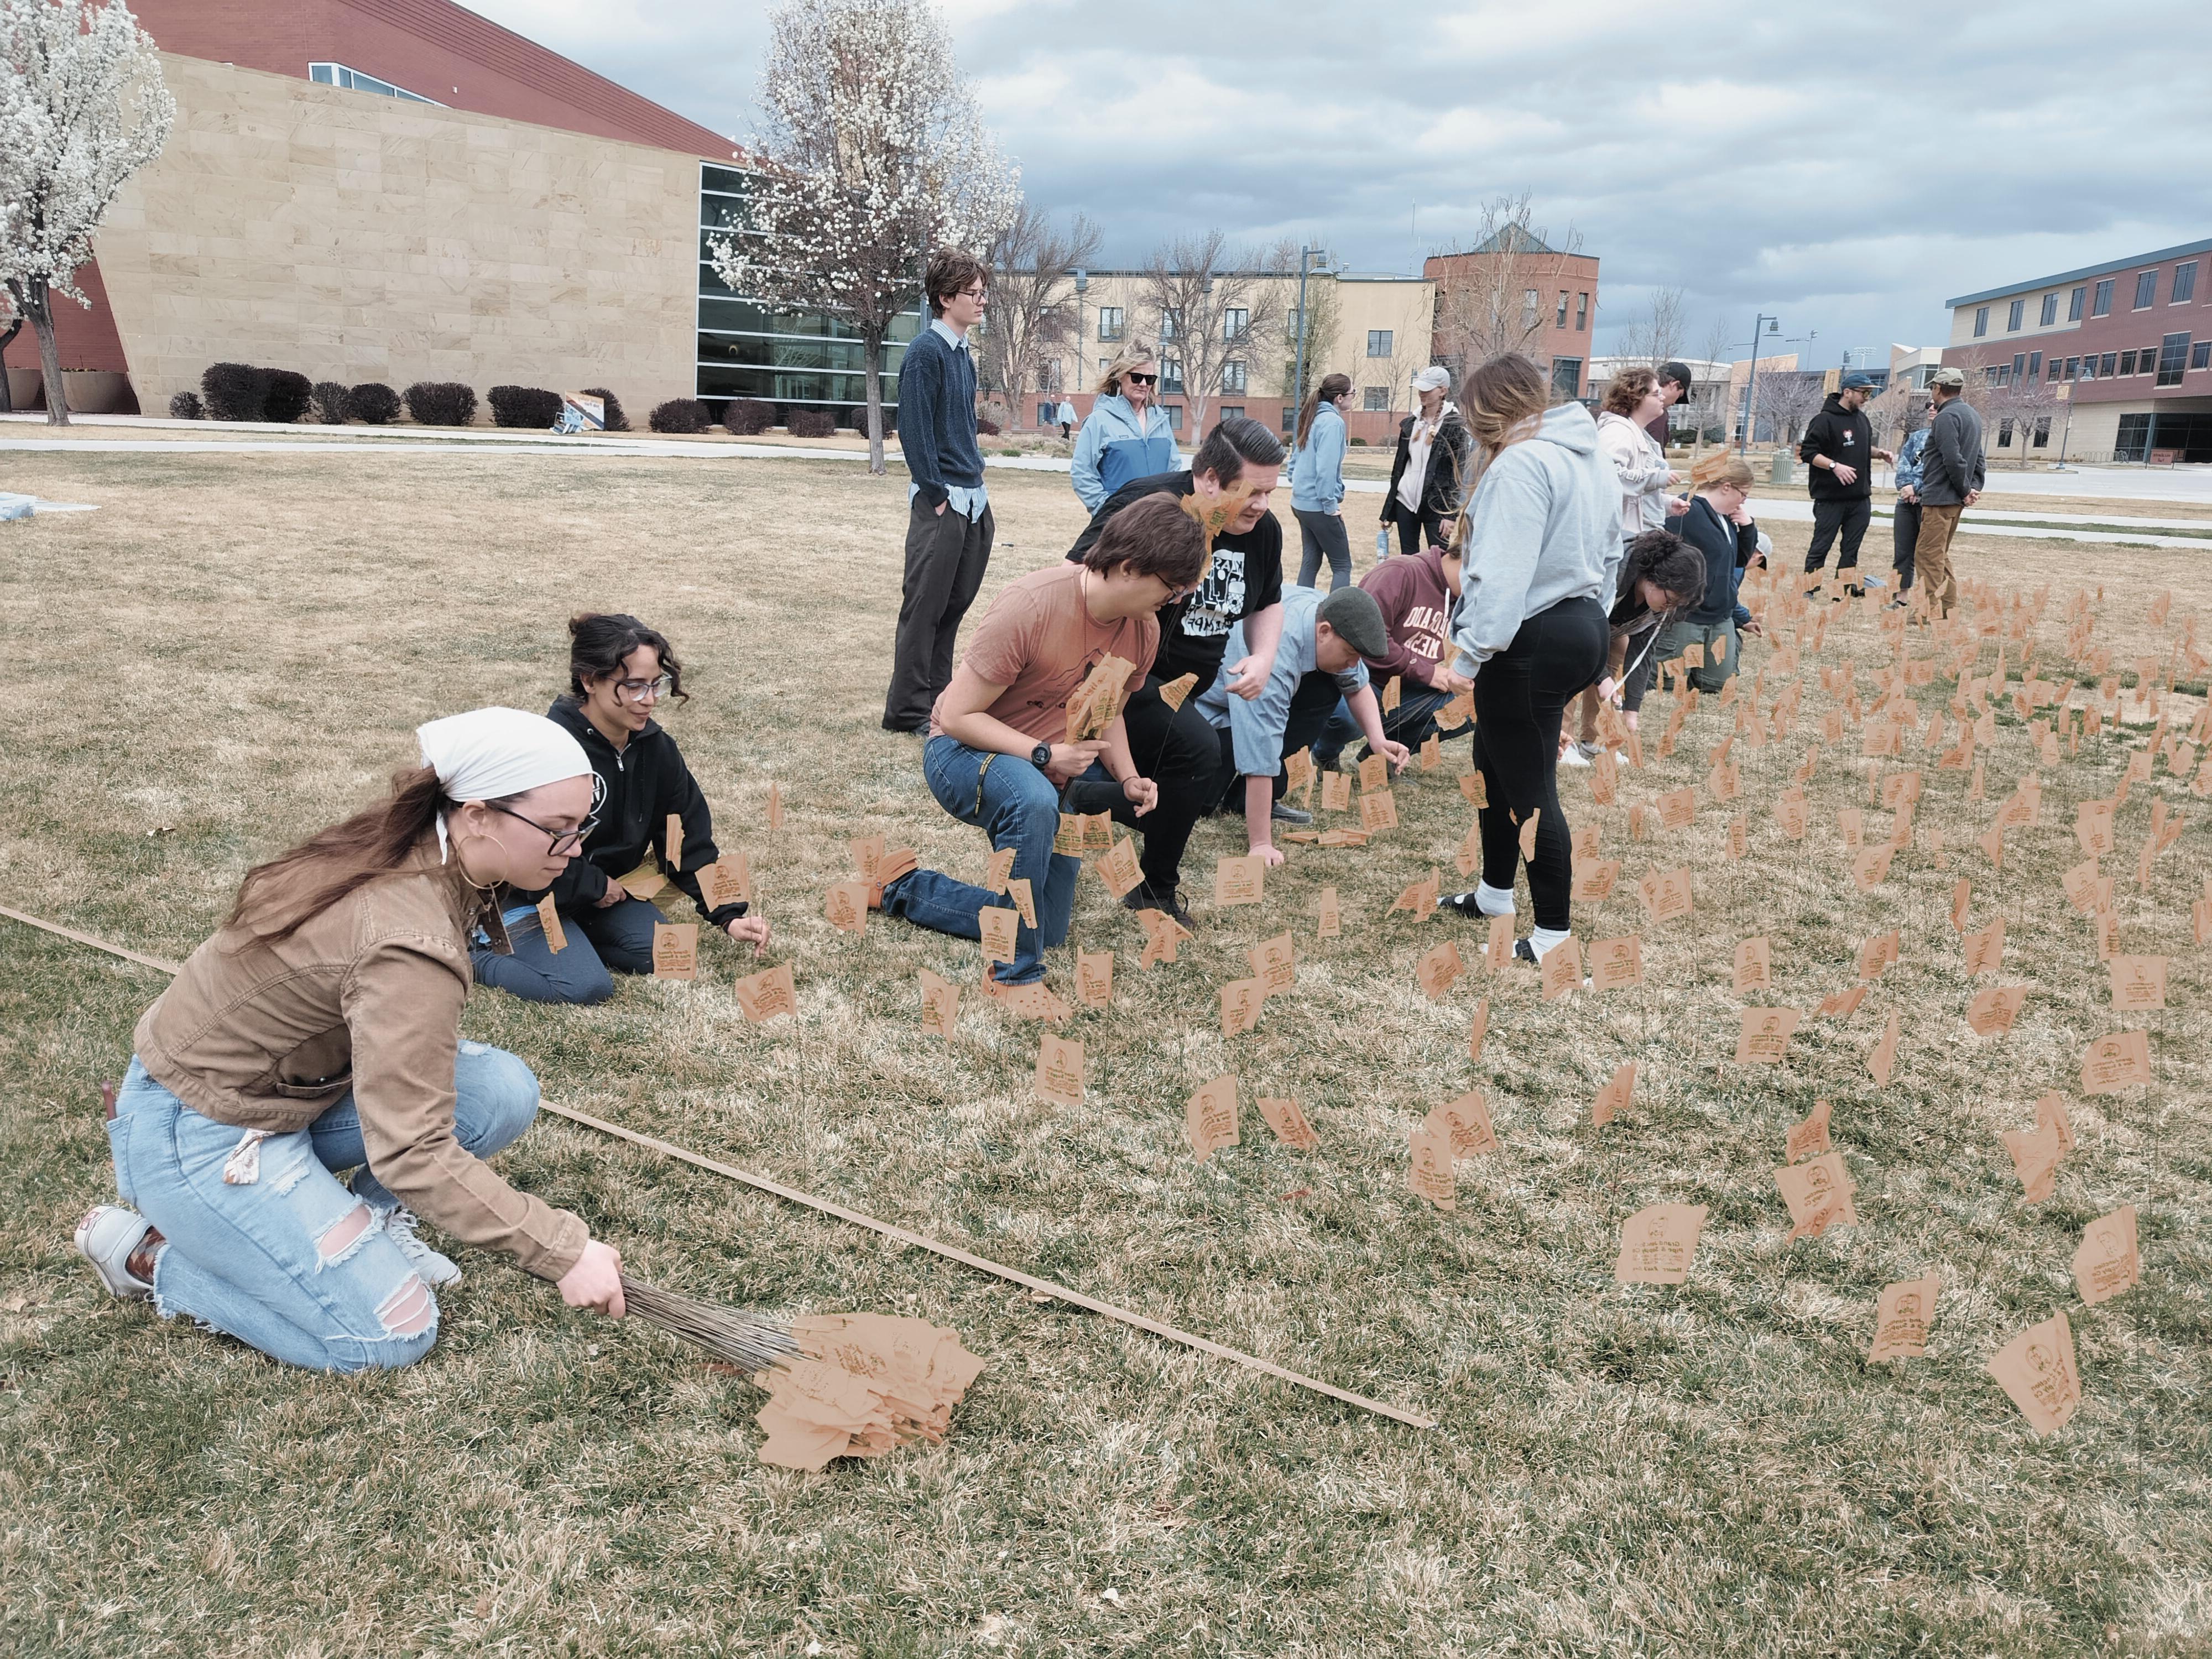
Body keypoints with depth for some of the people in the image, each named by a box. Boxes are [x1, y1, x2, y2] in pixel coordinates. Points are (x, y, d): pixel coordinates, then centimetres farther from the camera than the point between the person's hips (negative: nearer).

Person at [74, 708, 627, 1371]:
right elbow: (413, 1155, -32)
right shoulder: (409, 943, -34)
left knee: (505, 1091, -7)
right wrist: (565, 1250, -29)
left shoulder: (405, 852, -7)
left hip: (290, 1080, 8)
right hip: (200, 1133, -8)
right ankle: (147, 1252, 5)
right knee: (392, 1334, -9)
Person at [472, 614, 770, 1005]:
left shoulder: (656, 748, -8)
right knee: (588, 986, -23)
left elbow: (691, 838, -3)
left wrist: (729, 914, -12)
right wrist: (597, 886, -14)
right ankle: (482, 948, 0)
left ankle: (574, 935, 12)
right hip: (528, 895, -7)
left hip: (605, 891, 7)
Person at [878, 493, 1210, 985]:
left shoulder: (1144, 629, -8)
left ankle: (903, 890, 28)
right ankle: (1015, 976, -26)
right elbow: (958, 717, -24)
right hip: (964, 751, -7)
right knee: (1034, 800, -43)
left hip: (1056, 774, 7)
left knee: (1046, 933, 10)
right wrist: (1043, 755, -31)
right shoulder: (1031, 605, -29)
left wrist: (1128, 777, -9)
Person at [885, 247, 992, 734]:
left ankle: (937, 697, 21)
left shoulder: (963, 352, 15)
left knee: (955, 604, 12)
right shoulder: (925, 352, -10)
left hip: (973, 500, 8)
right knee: (925, 607, -4)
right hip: (942, 501, -8)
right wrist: (938, 497, -16)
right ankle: (907, 709, 3)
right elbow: (914, 430, -15)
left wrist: (980, 492, 16)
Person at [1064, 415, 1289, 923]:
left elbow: (1268, 603, 15)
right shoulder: (1148, 505, -24)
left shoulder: (1263, 529, -1)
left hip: (1189, 680, 9)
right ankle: (1155, 890, -10)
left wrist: (1263, 657, -4)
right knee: (1196, 750, -28)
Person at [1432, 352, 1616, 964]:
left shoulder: (1521, 462, -18)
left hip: (1530, 644, -10)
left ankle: (1554, 932, 7)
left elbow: (1502, 575, -27)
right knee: (1496, 764, 23)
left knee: (1530, 790, -1)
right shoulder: (1593, 457, 13)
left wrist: (1467, 655, -26)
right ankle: (1495, 892, 36)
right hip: (1584, 630, 10)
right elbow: (1608, 556, 18)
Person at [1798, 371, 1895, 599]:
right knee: (1821, 546, -3)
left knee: (1851, 547, 8)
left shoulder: (1863, 420, 15)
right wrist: (1834, 465, -24)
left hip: (1860, 498, 7)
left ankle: (1849, 587, 11)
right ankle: (1810, 591, 2)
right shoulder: (1825, 420, -10)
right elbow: (1808, 452, -13)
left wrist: (1880, 454, 8)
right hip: (1831, 499, -7)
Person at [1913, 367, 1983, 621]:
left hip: (1940, 498, -10)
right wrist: (1975, 488, 11)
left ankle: (1933, 613, -8)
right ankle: (1949, 607, 21)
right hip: (1956, 500, 10)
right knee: (1940, 554, 18)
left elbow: (1954, 460, -22)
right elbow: (1978, 459, 19)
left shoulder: (1946, 417, -15)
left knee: (1928, 555, -7)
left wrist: (1966, 491, -12)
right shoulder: (1972, 415, 18)